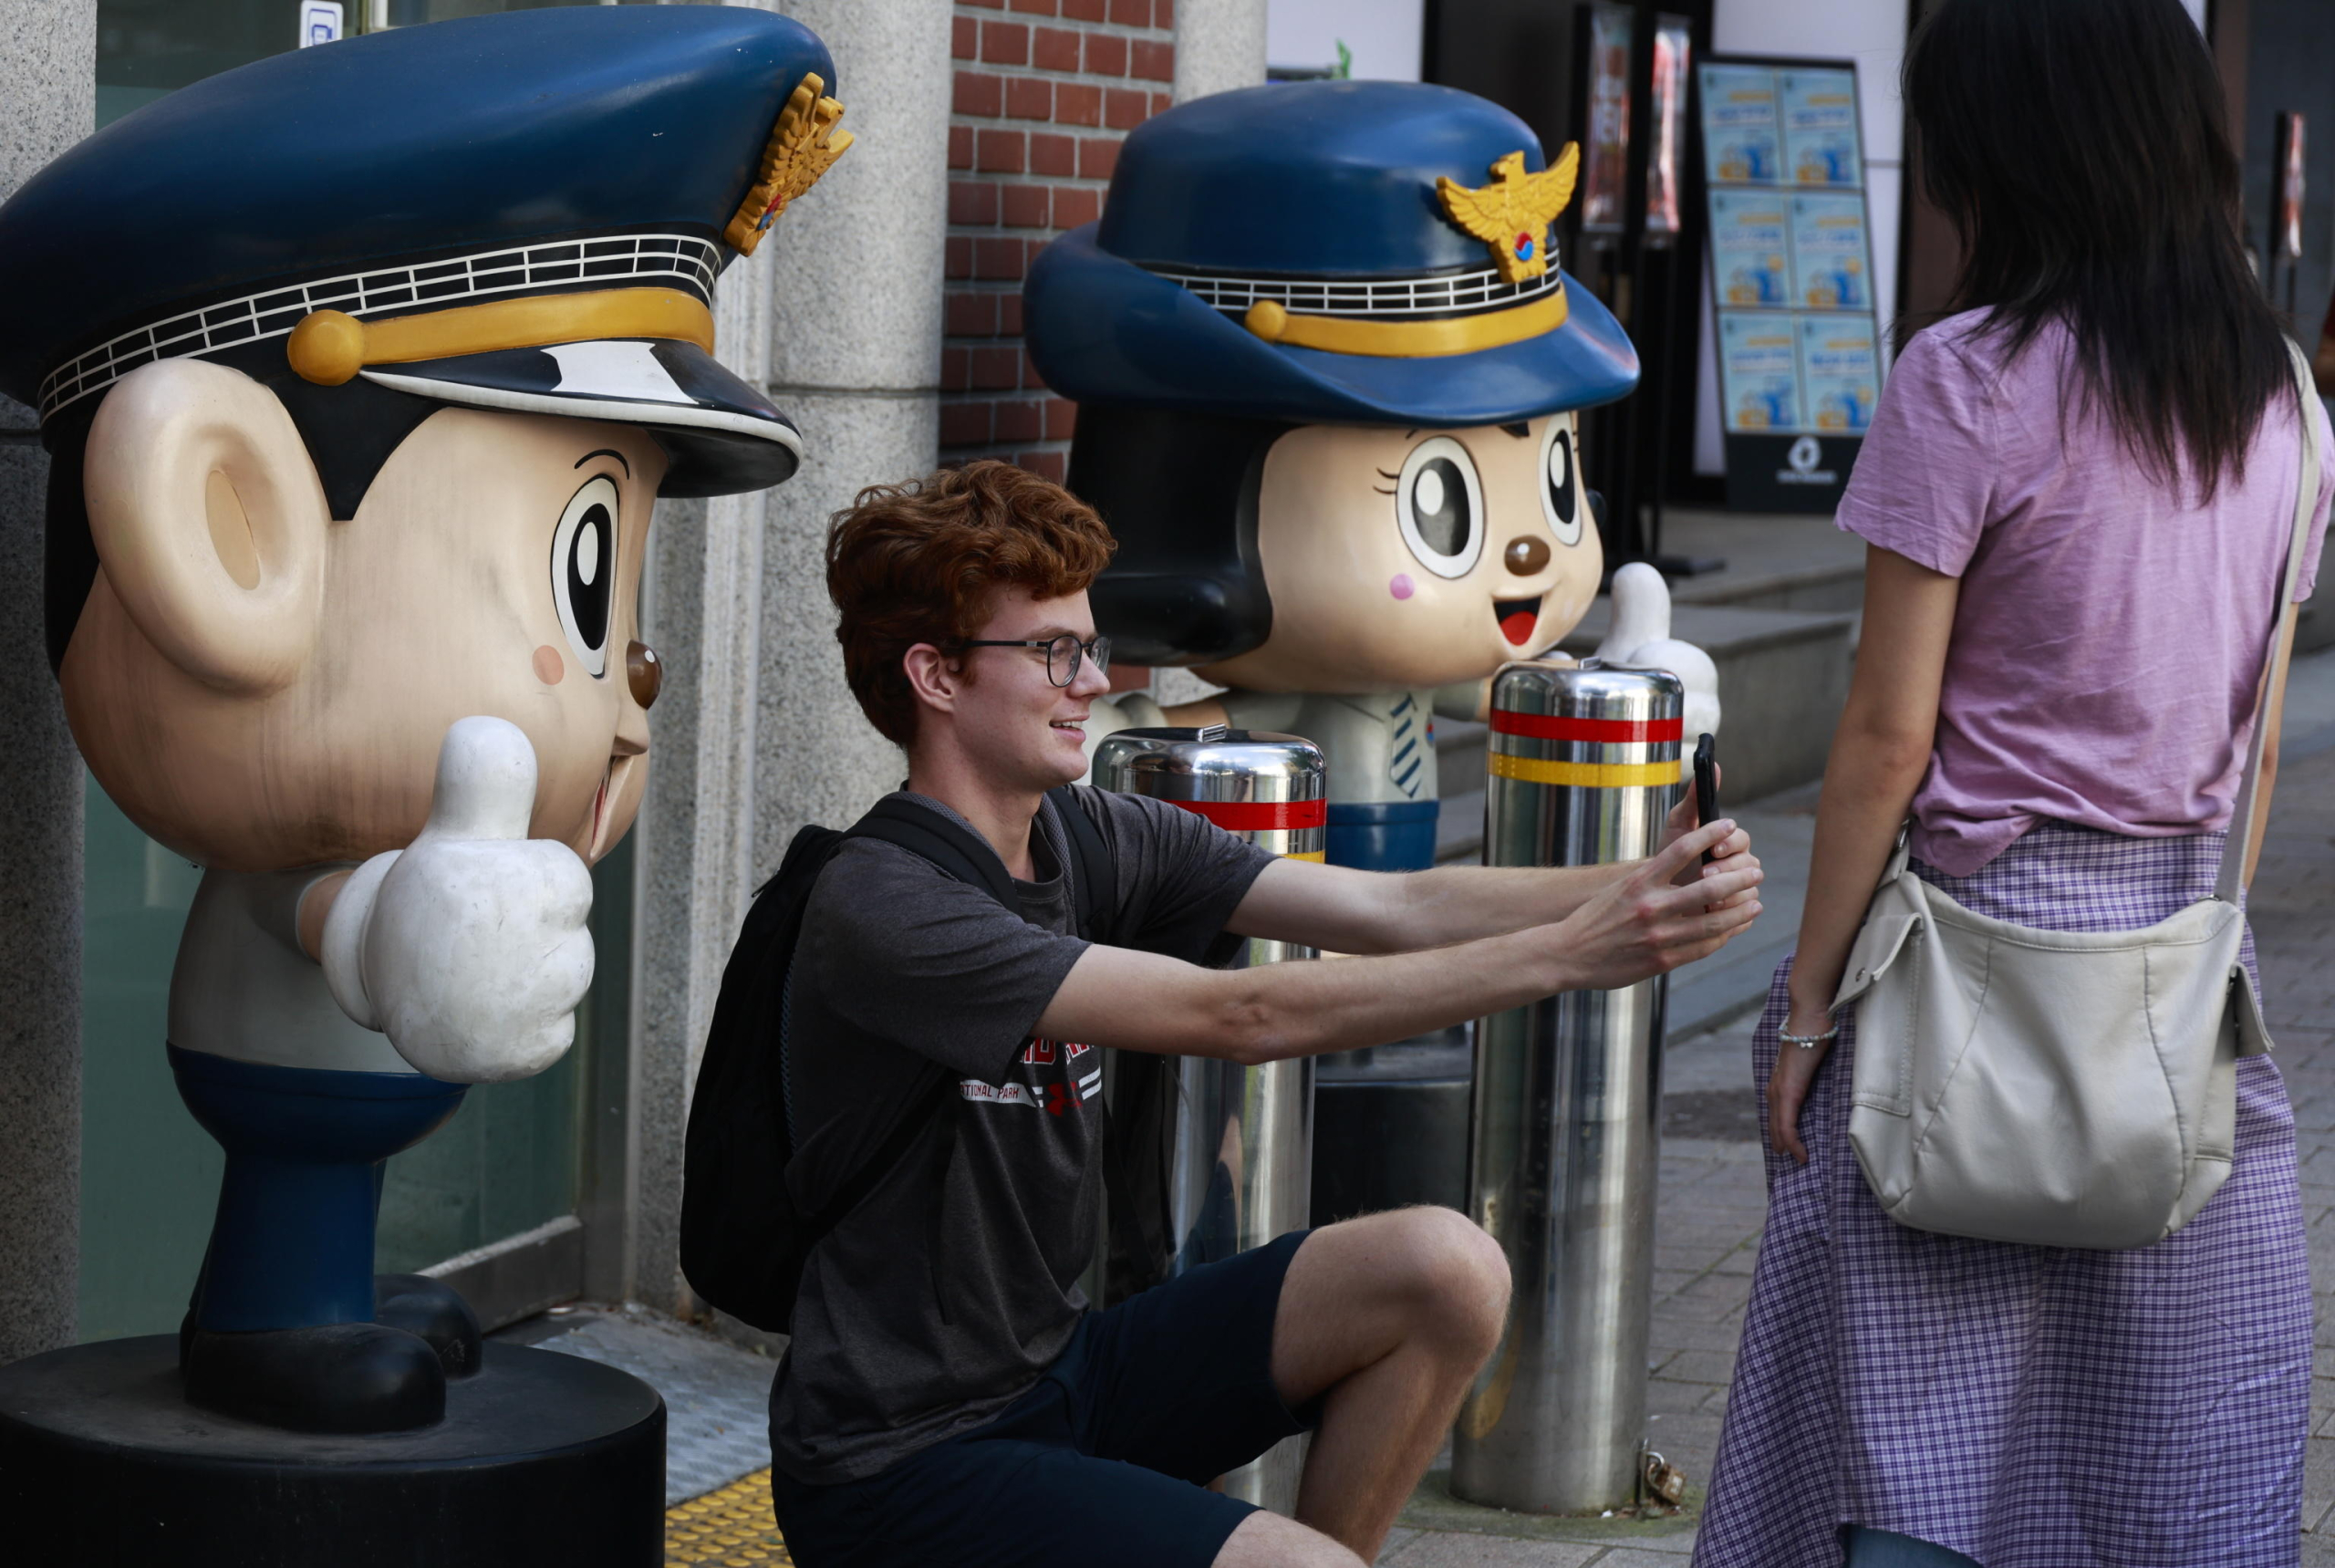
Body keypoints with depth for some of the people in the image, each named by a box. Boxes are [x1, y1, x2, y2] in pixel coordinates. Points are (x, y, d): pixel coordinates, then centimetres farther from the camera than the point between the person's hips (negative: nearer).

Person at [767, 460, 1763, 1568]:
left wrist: (1632, 890, -24)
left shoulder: (1101, 842, 4)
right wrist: (1569, 954, -31)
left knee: (1444, 1269, -7)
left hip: (1059, 1376, 8)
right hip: (901, 1465, -8)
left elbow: (1393, 908, -7)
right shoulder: (881, 906, -21)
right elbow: (1240, 1016, -27)